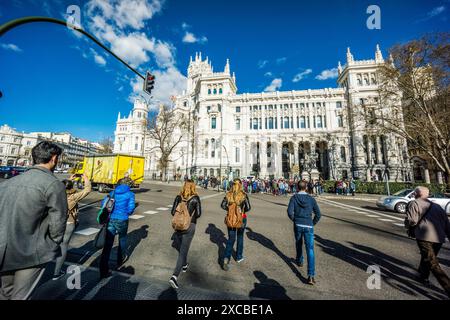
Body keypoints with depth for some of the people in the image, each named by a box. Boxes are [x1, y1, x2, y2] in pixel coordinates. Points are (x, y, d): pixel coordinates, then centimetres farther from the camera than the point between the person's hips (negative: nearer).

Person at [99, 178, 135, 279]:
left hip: (111, 219, 2)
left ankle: (103, 271, 6)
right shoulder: (130, 194, -3)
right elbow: (131, 208, -8)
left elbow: (103, 203, 5)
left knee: (108, 244, 5)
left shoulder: (112, 193, 8)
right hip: (122, 220, -2)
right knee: (122, 239, 23)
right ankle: (121, 259, 43)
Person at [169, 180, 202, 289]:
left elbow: (173, 212, -2)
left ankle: (184, 265, 47)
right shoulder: (195, 198, -11)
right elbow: (198, 214, -9)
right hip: (190, 226, -4)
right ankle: (174, 276, -1)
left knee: (182, 247, 26)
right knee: (183, 250, 5)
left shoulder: (178, 197, -3)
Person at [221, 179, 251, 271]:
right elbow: (248, 207, -18)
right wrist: (243, 210, 1)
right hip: (241, 218, -1)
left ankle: (226, 258, -3)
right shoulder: (243, 195, -15)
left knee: (231, 239, 12)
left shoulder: (229, 194, -9)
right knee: (240, 237, 21)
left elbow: (223, 205, -7)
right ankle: (239, 257, 36)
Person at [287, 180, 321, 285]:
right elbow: (318, 214, -1)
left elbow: (290, 211, -14)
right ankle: (311, 275, -4)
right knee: (310, 250, 0)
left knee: (299, 244, 25)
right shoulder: (311, 199, -2)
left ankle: (299, 261, 46)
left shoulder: (294, 198, -5)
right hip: (308, 226, 0)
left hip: (297, 225, 1)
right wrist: (313, 223, 12)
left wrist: (294, 220, 5)